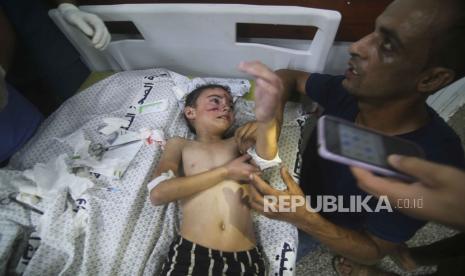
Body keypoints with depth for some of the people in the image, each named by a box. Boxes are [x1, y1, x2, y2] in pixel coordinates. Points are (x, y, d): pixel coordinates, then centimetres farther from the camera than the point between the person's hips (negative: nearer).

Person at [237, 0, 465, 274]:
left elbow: (374, 251, -23)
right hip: (302, 185, 4)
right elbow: (291, 77, -6)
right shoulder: (347, 92, -25)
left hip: (327, 232, -3)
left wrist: (304, 219, -42)